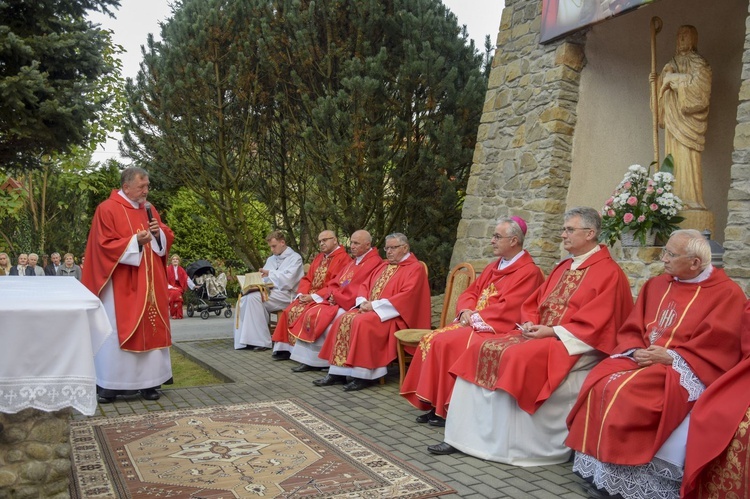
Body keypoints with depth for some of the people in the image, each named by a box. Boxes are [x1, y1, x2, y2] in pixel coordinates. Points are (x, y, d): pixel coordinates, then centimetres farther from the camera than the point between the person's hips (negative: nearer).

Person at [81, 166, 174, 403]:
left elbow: (167, 238, 15)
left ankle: (147, 381, 13)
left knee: (150, 328, 6)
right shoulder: (107, 209, -7)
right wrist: (135, 241, -22)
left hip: (149, 283, 6)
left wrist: (159, 233, -7)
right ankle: (109, 384, 8)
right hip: (120, 284, -6)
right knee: (117, 331, -2)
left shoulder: (149, 209, 12)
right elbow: (105, 245, -13)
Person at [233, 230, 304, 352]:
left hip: (285, 295, -7)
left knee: (254, 297, -29)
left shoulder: (295, 258, 2)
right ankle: (244, 340, -23)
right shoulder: (271, 259, 24)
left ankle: (262, 341, -25)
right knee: (243, 300, -20)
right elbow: (263, 278, 13)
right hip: (269, 292, 7)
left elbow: (288, 280, -12)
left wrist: (270, 273, -6)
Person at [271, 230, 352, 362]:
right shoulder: (318, 258, 18)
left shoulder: (343, 259, -9)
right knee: (290, 311, -12)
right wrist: (302, 294, -4)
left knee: (302, 312, -27)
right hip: (309, 297, 8)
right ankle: (287, 348, -7)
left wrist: (314, 296, -19)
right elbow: (307, 279, 16)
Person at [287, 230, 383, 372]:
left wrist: (337, 296, -14)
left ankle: (316, 361, -10)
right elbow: (336, 282, 17)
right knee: (311, 312, -6)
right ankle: (308, 360, -4)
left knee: (321, 317, -26)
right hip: (337, 301, 9)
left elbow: (361, 289, -20)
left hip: (351, 305, -9)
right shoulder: (353, 262, 19)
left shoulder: (374, 262, -11)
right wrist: (331, 294, -5)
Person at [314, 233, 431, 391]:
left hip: (392, 315, -8)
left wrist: (374, 305, -19)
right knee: (344, 320, -13)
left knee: (362, 322, -31)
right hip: (370, 309, 8)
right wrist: (363, 302, -4)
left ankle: (363, 375, -25)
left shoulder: (415, 268, -5)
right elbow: (365, 286, 19)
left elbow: (406, 296, -19)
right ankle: (338, 372, -14)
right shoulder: (384, 266, 20)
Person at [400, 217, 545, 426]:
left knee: (447, 343, -26)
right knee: (431, 339, -10)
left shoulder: (528, 271, -8)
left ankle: (447, 408, -14)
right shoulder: (493, 267, 18)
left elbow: (507, 309, -18)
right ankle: (433, 402, -8)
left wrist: (474, 317, -15)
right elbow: (470, 293, 16)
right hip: (474, 323, 9)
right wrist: (466, 311, -5)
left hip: (497, 330, -8)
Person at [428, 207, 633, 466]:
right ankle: (465, 435, -11)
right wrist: (530, 323, -2)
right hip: (539, 334, 8)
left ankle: (508, 446, -20)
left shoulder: (609, 272, -5)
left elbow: (594, 322, -15)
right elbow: (533, 303, 19)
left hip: (574, 344, -8)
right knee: (485, 350, -10)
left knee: (518, 357, -31)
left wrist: (551, 331, -18)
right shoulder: (563, 267, 19)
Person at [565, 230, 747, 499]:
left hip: (684, 368, -6)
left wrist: (670, 356, -19)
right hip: (642, 358, 6)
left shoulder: (726, 293, -3)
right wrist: (636, 350, -8)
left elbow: (718, 346, -11)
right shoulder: (655, 285, 14)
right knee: (599, 383, -22)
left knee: (627, 393, -30)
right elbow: (631, 329, 13)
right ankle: (599, 468, -15)